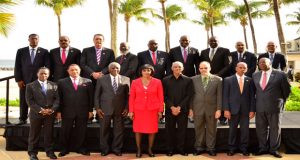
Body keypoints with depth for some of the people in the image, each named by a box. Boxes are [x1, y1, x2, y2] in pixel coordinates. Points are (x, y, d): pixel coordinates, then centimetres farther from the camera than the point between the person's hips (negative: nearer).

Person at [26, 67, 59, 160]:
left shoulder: (53, 86, 9)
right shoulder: (30, 86, 1)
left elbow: (57, 99, 5)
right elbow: (29, 101, -6)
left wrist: (52, 109, -11)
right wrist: (40, 110, -15)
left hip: (50, 114, 2)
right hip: (36, 114, -2)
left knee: (49, 134, 8)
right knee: (34, 134, 6)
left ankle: (49, 151, 19)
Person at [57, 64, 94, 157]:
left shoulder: (87, 82, 5)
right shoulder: (62, 82, 5)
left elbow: (91, 97, 4)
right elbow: (59, 98, 3)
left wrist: (90, 110, 1)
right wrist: (59, 111, -2)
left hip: (83, 111, 1)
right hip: (67, 111, 0)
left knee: (81, 131, 9)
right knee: (65, 132, 6)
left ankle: (80, 148, 24)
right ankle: (65, 149, 21)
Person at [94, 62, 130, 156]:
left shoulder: (125, 80, 3)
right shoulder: (102, 79, 3)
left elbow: (127, 95, 4)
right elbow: (97, 95, 4)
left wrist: (126, 107, -2)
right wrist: (97, 108, -3)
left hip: (120, 110, 1)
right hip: (105, 109, 0)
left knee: (119, 130, 8)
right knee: (104, 130, 8)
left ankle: (117, 149, 23)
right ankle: (104, 149, 22)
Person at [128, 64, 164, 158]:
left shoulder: (157, 82, 0)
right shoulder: (135, 82, 1)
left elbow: (161, 97, 1)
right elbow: (131, 97, 2)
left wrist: (160, 110, -2)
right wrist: (131, 111, -2)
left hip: (153, 110, 0)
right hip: (138, 110, 0)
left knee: (152, 130, 5)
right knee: (138, 130, 5)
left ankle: (150, 150, 20)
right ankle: (139, 150, 19)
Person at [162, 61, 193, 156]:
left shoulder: (188, 80, 4)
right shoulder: (166, 80, 6)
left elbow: (189, 96, -2)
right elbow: (165, 96, 2)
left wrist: (179, 107, -10)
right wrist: (172, 107, -10)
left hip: (183, 110, -1)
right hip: (170, 109, 1)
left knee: (182, 130, 3)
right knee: (170, 130, 5)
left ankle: (181, 149, 15)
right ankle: (170, 149, 15)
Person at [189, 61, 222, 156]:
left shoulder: (217, 79, 0)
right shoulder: (193, 79, 3)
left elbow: (219, 95, -1)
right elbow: (191, 95, 4)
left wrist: (219, 109, -6)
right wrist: (190, 108, 1)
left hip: (212, 109, -1)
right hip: (197, 109, 1)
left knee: (211, 130, 9)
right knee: (199, 129, 9)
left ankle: (210, 148, 22)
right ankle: (199, 147, 22)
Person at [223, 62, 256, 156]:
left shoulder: (250, 80, 6)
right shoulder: (228, 80, 2)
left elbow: (252, 96, 5)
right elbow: (225, 96, -1)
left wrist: (252, 110, -2)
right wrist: (226, 109, -8)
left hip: (245, 110, 1)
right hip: (233, 109, -1)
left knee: (245, 130, 5)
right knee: (232, 130, 6)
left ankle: (244, 148, 19)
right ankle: (232, 148, 18)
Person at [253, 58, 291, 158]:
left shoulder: (280, 74, -5)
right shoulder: (255, 75, 7)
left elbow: (287, 90, 5)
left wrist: (281, 102, 12)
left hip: (274, 107, -3)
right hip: (260, 107, 3)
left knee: (275, 128, 6)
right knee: (261, 128, 8)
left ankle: (274, 149, 17)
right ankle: (263, 148, 21)